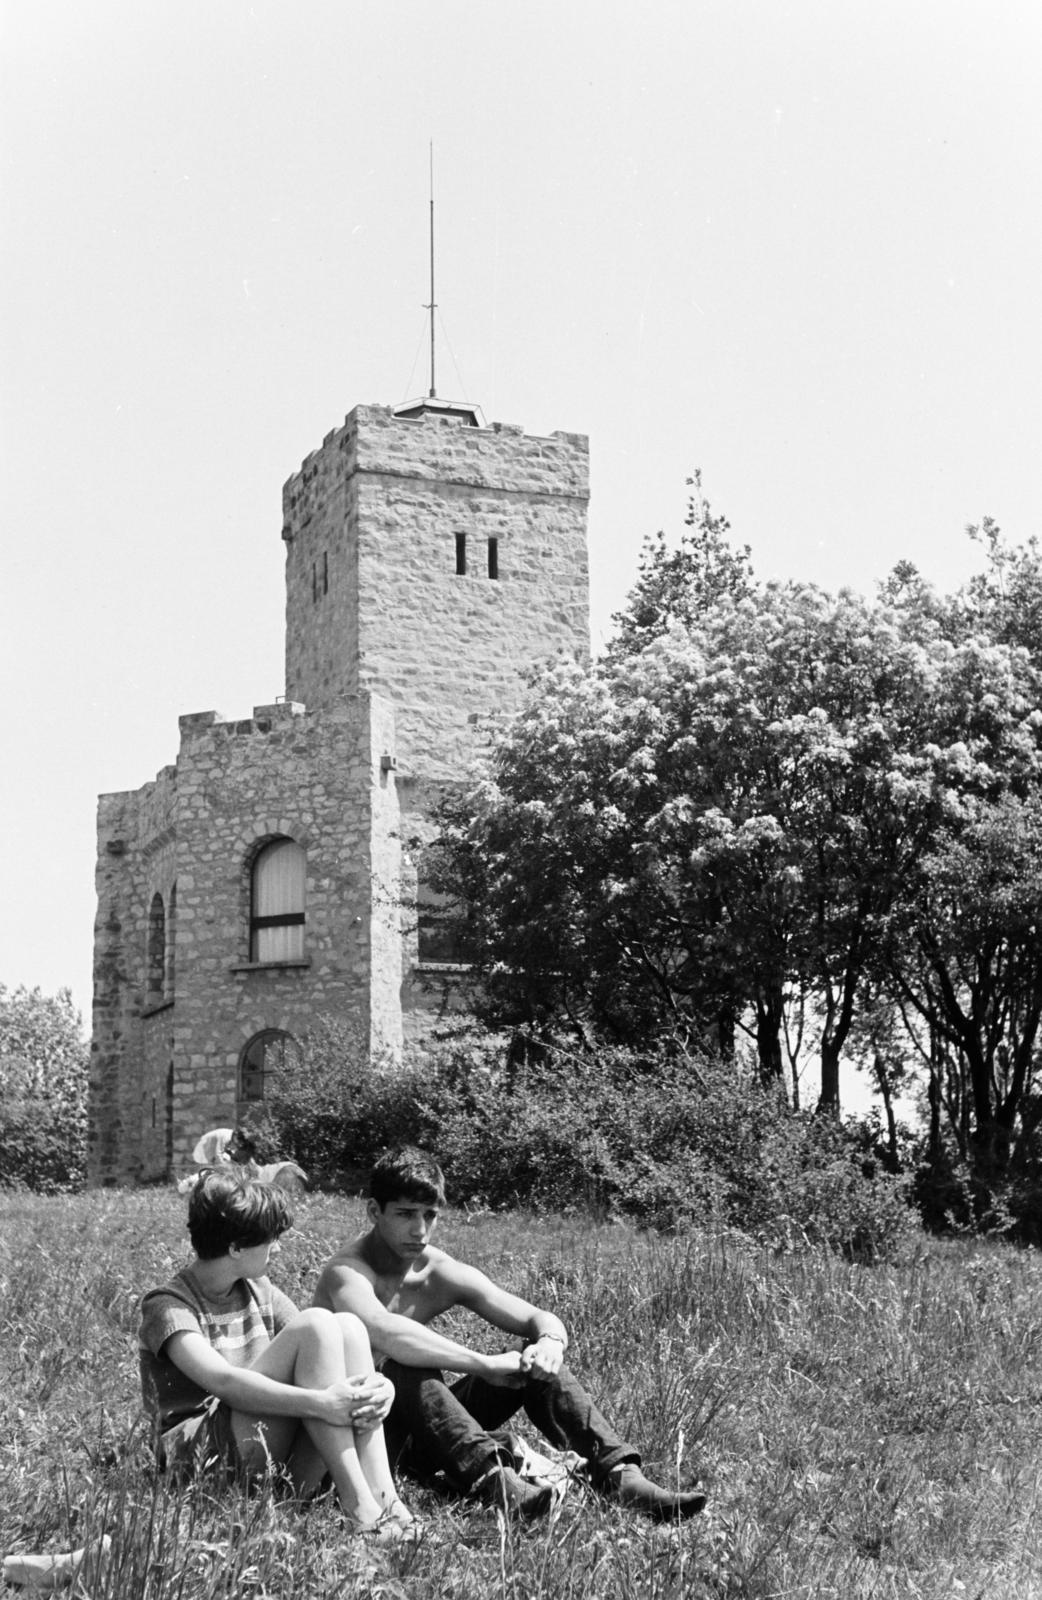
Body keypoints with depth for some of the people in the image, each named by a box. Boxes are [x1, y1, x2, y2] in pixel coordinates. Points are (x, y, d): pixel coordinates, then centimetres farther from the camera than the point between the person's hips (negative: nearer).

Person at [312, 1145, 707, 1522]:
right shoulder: (347, 1272, -19)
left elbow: (541, 1319, -1)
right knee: (406, 1368, -37)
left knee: (535, 1358, -10)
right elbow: (385, 1333, -42)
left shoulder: (442, 1274, 1)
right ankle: (494, 1480, -55)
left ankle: (621, 1476, -25)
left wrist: (550, 1342, -26)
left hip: (424, 1432, 6)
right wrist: (484, 1365, -40)